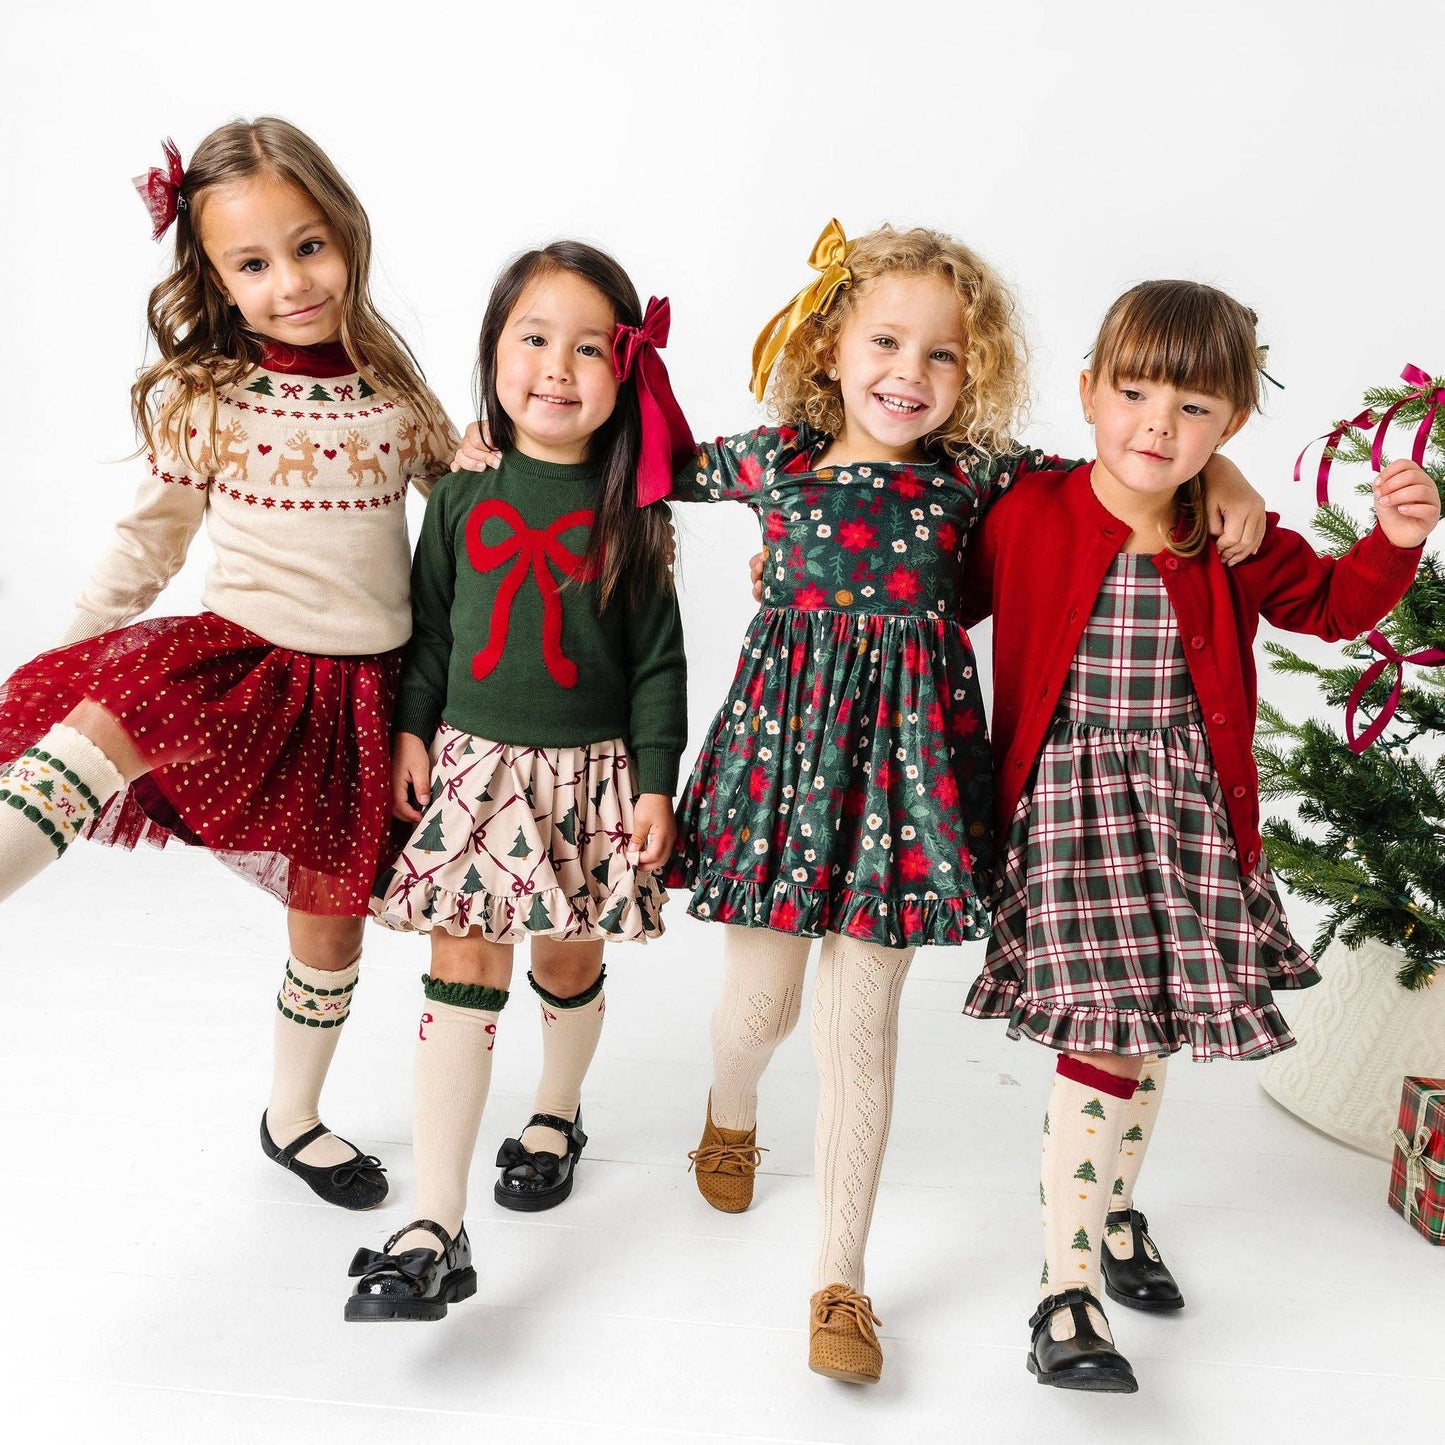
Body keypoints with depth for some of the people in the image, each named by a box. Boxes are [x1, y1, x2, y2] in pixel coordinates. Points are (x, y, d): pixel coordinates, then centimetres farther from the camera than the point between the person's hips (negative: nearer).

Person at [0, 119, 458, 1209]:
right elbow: (153, 537, 4)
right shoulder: (201, 400, -4)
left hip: (364, 685, 2)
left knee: (333, 912, 12)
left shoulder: (394, 388, 1)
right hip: (247, 660, -2)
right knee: (112, 713, -37)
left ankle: (293, 1117, 33)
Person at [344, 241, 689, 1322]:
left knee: (569, 962, 14)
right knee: (462, 969, -4)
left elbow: (659, 660, -2)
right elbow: (429, 625, 9)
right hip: (473, 764, 1)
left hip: (592, 774, 0)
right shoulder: (464, 492, 1)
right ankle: (436, 1231, -3)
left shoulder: (629, 508, -3)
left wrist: (654, 782, -4)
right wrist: (411, 731, 4)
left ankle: (558, 1114, 45)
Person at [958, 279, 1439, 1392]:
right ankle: (1068, 1289, 0)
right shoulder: (1027, 517, -7)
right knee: (1103, 1034, -11)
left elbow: (1331, 605, 14)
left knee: (1152, 1027, 16)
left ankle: (1115, 1207, 42)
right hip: (1068, 799, -4)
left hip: (1187, 802, 4)